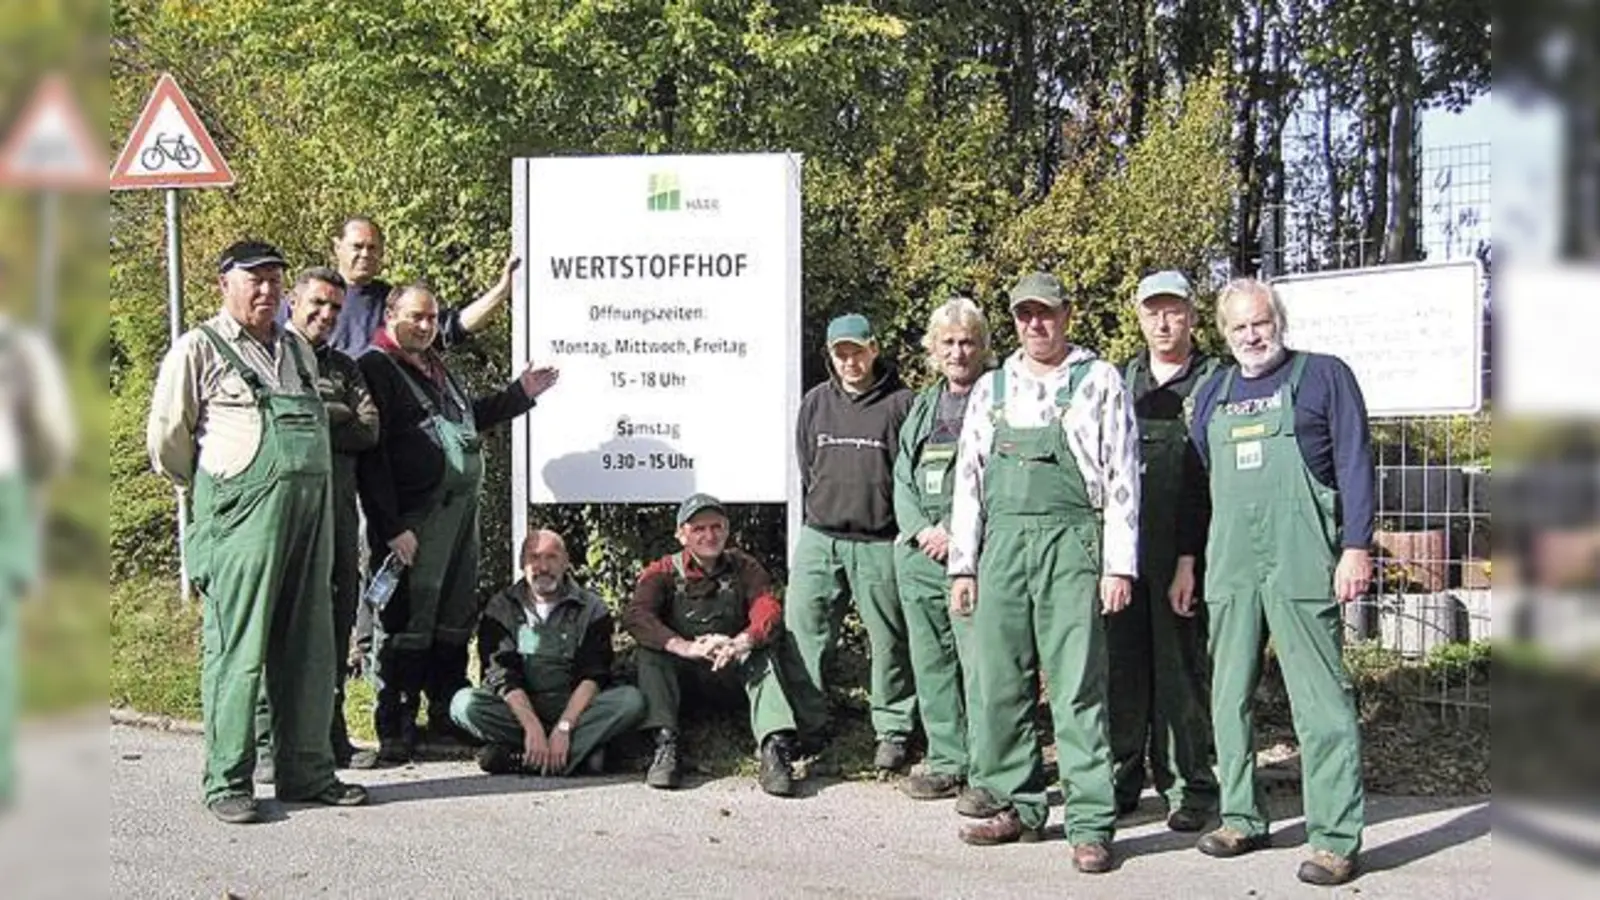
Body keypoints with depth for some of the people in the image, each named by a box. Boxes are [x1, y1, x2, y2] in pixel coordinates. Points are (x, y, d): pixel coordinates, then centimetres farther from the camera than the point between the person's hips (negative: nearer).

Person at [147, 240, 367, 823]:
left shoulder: (298, 351, 20)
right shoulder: (199, 349, 0)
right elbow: (165, 436, 0)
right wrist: (207, 488, 10)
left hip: (311, 508, 6)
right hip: (242, 513, -6)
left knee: (309, 647, 8)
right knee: (237, 647, -5)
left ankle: (306, 771, 17)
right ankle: (227, 782, 3)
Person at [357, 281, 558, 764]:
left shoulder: (436, 366, 19)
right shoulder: (376, 369, -9)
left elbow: (467, 418, 35)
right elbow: (369, 455, -16)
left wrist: (519, 394, 25)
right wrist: (390, 527, -20)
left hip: (461, 508, 9)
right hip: (415, 518, -9)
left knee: (456, 616, 14)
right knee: (408, 623, -5)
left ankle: (448, 719, 26)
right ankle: (396, 731, 4)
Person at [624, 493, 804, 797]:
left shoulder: (744, 567, 4)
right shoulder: (664, 572, -1)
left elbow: (769, 611, -14)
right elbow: (635, 616, -20)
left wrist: (741, 642, -39)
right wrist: (685, 647, -38)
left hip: (731, 670, 0)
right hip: (682, 674, 0)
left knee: (762, 656, -29)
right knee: (649, 654, -27)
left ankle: (775, 745, -45)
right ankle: (665, 743, -39)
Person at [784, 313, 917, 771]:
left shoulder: (900, 403, -2)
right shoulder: (815, 402, 10)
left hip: (880, 542, -3)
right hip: (819, 539, 4)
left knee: (889, 639, 5)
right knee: (802, 632, 1)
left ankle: (894, 730, 17)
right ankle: (806, 727, 12)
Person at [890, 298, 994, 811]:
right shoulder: (922, 407, 20)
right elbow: (902, 480, 16)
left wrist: (960, 536, -14)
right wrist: (923, 531, -2)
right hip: (921, 554, 7)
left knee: (981, 663, -9)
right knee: (931, 662, 11)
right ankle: (946, 762, 21)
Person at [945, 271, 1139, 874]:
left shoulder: (1097, 381, 6)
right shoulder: (990, 389, 17)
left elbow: (1122, 476, 1)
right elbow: (968, 480, 16)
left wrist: (1119, 565, -6)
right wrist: (962, 566, 10)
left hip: (1071, 541, -4)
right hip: (1002, 543, 4)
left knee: (1077, 686, -6)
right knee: (1001, 683, 5)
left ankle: (1090, 823, -1)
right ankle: (1019, 807, 17)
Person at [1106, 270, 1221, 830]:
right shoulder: (1119, 381, 16)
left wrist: (1199, 551, -8)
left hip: (1186, 548, -3)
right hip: (1123, 546, 4)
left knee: (1183, 668, 0)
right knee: (1120, 664, 6)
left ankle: (1189, 787, 10)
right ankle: (1120, 778, 17)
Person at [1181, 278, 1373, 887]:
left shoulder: (1325, 376, 4)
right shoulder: (1212, 394, 17)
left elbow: (1355, 464, -1)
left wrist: (1356, 547, -9)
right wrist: (1186, 560, 15)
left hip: (1302, 564, -5)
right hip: (1229, 568, 5)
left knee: (1321, 700, -6)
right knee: (1229, 697, 9)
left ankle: (1336, 837, -1)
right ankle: (1241, 818, 21)